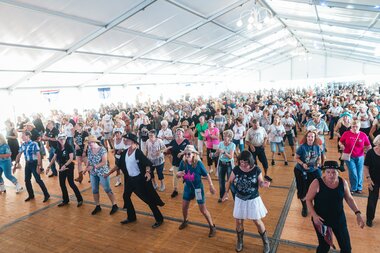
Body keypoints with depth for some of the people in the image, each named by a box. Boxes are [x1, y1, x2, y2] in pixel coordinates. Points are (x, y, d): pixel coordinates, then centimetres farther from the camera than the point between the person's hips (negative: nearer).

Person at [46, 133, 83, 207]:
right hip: (61, 168, 7)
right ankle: (65, 200, 25)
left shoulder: (69, 147, -13)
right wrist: (49, 167, 4)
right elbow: (54, 158, 10)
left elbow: (71, 158, -19)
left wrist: (65, 165, -30)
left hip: (69, 167, -6)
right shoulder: (58, 148, 5)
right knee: (62, 184, 10)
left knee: (71, 183, -5)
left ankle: (80, 199, 6)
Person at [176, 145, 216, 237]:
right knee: (184, 207, 16)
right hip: (188, 187, 4)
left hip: (198, 188, -4)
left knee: (203, 210, 5)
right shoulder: (183, 163, -15)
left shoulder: (198, 164, -25)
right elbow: (178, 175, -3)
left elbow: (207, 175, -15)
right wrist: (179, 174, -27)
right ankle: (185, 221, 47)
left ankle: (212, 227, 25)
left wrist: (211, 186, -12)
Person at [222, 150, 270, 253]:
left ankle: (266, 242, 38)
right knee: (238, 221, 14)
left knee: (257, 222, 12)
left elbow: (260, 183, -9)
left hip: (253, 199, -2)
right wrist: (226, 192, -12)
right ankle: (239, 241, 41)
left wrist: (264, 184, -31)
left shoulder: (256, 170, -19)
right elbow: (230, 181, -1)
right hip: (240, 199, 2)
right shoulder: (236, 169, -15)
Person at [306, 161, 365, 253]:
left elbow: (349, 198, 7)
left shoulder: (343, 182, -10)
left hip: (339, 219, 4)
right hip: (321, 220, -3)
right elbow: (308, 200, -11)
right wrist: (314, 215, -21)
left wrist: (357, 213, -2)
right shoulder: (317, 183, -21)